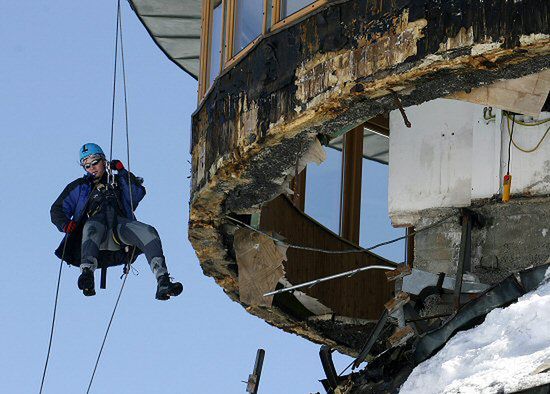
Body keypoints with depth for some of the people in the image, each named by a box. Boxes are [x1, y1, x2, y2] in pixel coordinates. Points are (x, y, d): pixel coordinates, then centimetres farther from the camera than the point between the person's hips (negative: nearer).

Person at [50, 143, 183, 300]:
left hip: (120, 223, 1)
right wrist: (65, 224, 4)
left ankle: (163, 283, -45)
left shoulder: (119, 182, 34)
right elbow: (57, 210, 26)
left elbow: (138, 194, 15)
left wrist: (123, 172, 9)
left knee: (148, 232, -29)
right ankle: (87, 274, -67)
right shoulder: (79, 186, 33)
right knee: (91, 229, -41)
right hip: (95, 220, -1)